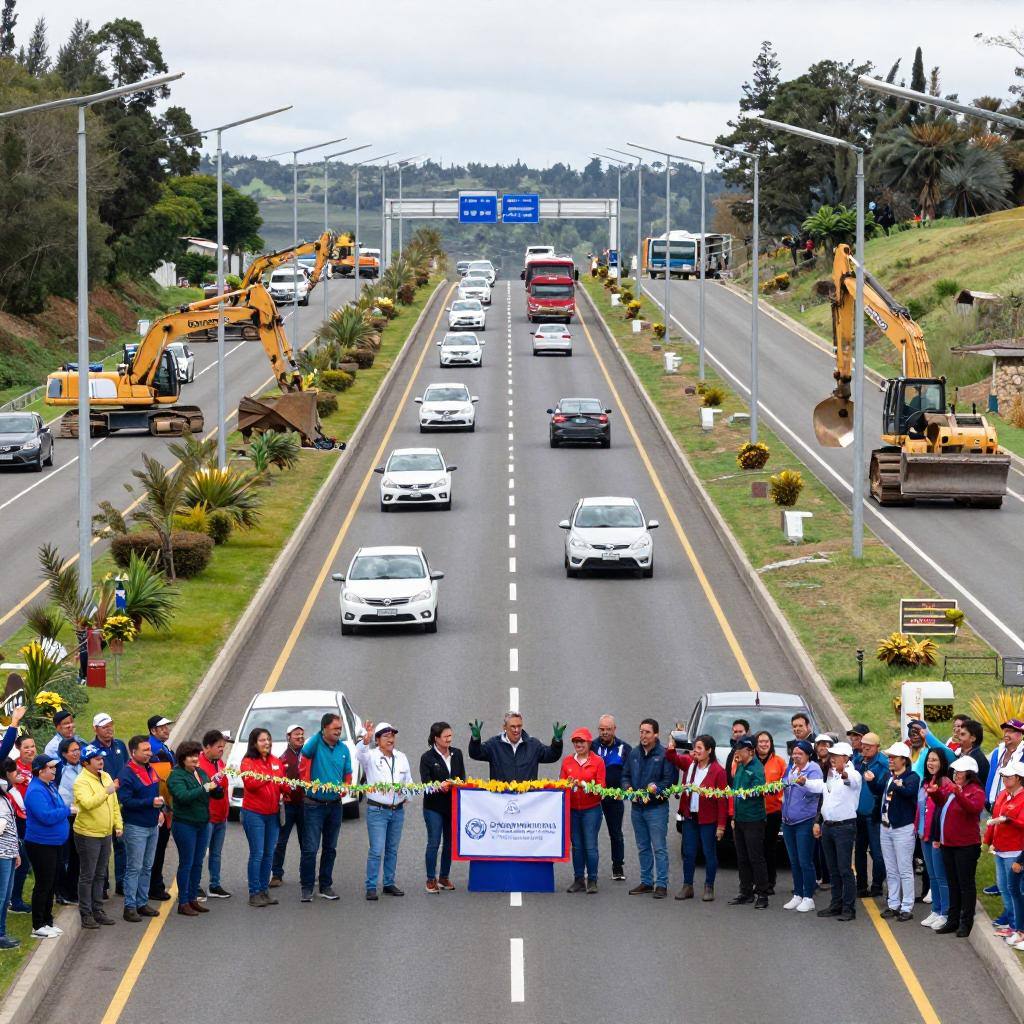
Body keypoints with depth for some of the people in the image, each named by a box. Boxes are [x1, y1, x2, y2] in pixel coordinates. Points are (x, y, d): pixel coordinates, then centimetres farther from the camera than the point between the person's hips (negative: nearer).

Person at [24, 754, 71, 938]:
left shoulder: (50, 786, 10)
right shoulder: (35, 791, -21)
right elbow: (47, 816, -29)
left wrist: (65, 811, 9)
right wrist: (67, 811, -18)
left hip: (54, 844, 10)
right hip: (41, 845, -10)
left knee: (50, 885, 16)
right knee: (43, 886, -4)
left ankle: (47, 922, 25)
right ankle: (38, 927, 3)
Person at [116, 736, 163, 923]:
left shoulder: (150, 770, 11)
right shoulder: (127, 774, -15)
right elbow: (126, 801, -22)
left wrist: (160, 809, 5)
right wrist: (151, 803, -25)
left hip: (152, 825, 8)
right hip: (136, 828, -8)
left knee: (147, 867, 14)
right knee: (134, 868, -5)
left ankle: (142, 903, 23)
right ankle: (130, 907, 0)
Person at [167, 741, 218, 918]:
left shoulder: (200, 772, 10)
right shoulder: (176, 776, -11)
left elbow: (216, 795, 11)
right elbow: (183, 796, -27)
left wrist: (216, 786, -10)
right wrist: (205, 789, -29)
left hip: (203, 824, 7)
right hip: (185, 825, -7)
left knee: (198, 863, 11)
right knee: (186, 863, -3)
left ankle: (193, 899, 20)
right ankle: (183, 903, 2)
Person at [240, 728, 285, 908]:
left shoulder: (276, 762, 14)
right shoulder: (248, 762, -4)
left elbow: (282, 783, 15)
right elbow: (250, 783, -19)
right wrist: (268, 778, -31)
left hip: (272, 813, 6)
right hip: (254, 813, -6)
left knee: (269, 853, 9)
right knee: (257, 854, -7)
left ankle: (264, 890, 17)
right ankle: (254, 893, -3)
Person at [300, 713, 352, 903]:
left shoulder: (343, 749, 7)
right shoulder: (316, 743, -8)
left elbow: (348, 775, 12)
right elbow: (306, 752, -29)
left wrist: (344, 788, -4)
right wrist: (320, 734, -29)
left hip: (334, 804, 5)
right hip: (314, 804, -5)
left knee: (330, 848, 13)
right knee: (310, 848, -6)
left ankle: (326, 885, 23)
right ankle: (306, 888, 1)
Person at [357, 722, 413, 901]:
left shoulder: (401, 758, 10)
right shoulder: (371, 757, -5)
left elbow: (409, 782, 15)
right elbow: (360, 753, -29)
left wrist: (404, 790, -7)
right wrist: (365, 740, -49)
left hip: (398, 810, 5)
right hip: (377, 810, -5)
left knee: (392, 849, 11)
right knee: (376, 850, -10)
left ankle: (389, 883, 20)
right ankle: (371, 887, -7)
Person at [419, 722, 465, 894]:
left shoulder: (456, 754, 8)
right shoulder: (427, 757, -6)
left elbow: (462, 777, 11)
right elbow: (425, 783, -11)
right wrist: (439, 786, -30)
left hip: (453, 805, 5)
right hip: (434, 806, -5)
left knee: (450, 842, 10)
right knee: (434, 843, -4)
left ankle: (444, 878, 21)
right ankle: (431, 880, 4)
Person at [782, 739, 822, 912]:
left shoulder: (813, 769, -10)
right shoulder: (790, 768, 11)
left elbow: (814, 791, -26)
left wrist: (803, 783, -43)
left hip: (805, 822, -8)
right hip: (788, 821, 8)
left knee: (805, 862, -6)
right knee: (794, 861, 14)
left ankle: (808, 898, 0)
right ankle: (797, 896, 22)